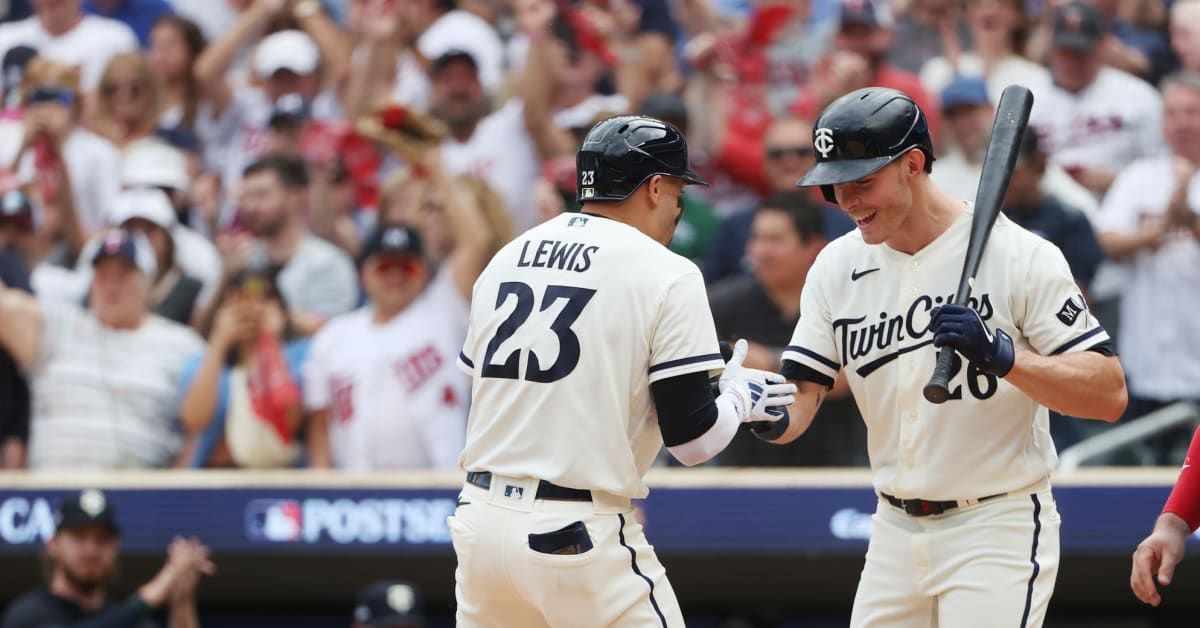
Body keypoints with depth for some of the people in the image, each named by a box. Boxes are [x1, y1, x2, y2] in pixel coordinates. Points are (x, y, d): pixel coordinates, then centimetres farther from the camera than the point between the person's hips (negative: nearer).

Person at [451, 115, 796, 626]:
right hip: (579, 540, -6)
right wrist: (738, 398, 14)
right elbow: (692, 441, -8)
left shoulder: (505, 258, 13)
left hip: (480, 522, 6)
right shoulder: (667, 275, -5)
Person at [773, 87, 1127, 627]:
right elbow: (799, 405, 1)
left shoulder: (1019, 255, -12)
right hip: (895, 536, 6)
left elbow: (1110, 395, -16)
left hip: (998, 534, -6)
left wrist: (1004, 356, -30)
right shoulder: (837, 267, 5)